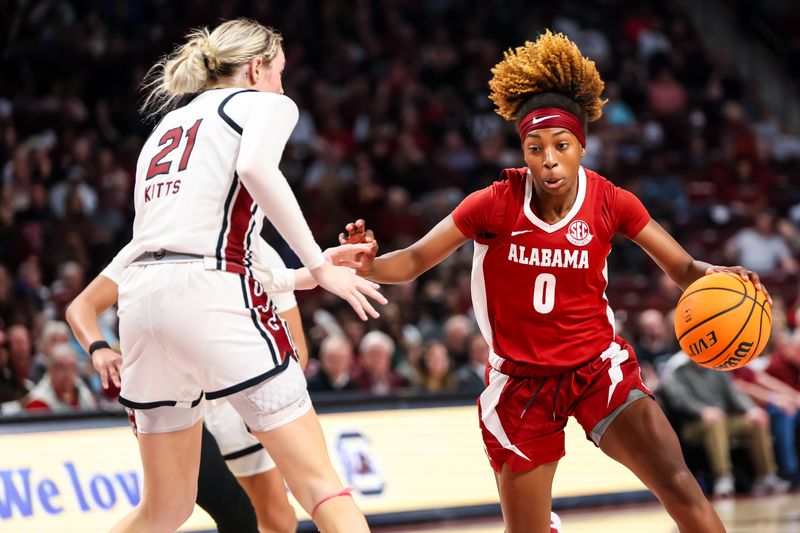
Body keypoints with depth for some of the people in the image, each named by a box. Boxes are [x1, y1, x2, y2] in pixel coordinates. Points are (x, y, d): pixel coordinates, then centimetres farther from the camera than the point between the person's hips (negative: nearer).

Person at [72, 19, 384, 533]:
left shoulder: (168, 123, 29)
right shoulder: (264, 103, 9)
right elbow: (256, 168, -15)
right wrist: (320, 266, -12)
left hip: (140, 294, 7)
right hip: (207, 292, -7)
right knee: (319, 482, -5)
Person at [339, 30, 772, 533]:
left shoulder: (610, 202, -10)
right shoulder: (496, 204, -13)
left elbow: (683, 268, -2)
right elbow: (415, 261, -9)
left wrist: (714, 276, -25)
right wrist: (368, 265, -31)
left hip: (597, 368, 0)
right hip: (521, 382, 0)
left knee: (681, 489, -18)